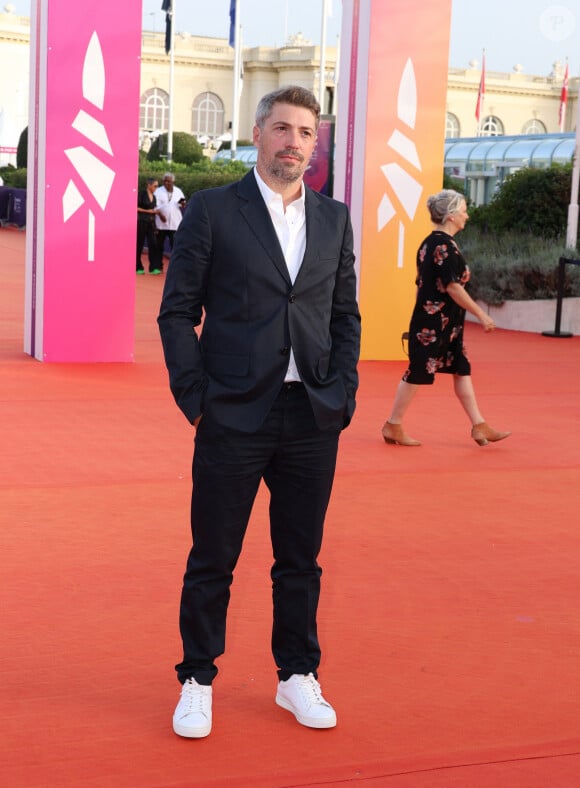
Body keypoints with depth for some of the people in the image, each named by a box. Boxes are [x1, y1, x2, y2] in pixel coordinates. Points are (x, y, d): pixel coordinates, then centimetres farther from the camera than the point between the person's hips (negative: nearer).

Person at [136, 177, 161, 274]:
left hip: (151, 223, 6)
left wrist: (156, 211, 5)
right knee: (139, 244, 2)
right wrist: (147, 211, -13)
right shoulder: (142, 194, -6)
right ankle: (138, 268, 10)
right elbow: (136, 208, -10)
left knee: (153, 244, -5)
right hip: (142, 222, -5)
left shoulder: (153, 196, 14)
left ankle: (154, 267, -6)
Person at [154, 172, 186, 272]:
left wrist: (182, 204, -9)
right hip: (161, 223, 0)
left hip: (175, 224, 0)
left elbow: (182, 206, 15)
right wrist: (160, 214, -23)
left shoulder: (178, 191, 10)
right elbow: (156, 205, -6)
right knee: (160, 246, 7)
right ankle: (159, 267, 17)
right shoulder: (159, 191, 3)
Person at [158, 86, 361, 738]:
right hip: (235, 415, -3)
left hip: (313, 417, 3)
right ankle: (197, 682, 20)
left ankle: (298, 678, 26)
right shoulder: (212, 211, -1)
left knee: (301, 558, 12)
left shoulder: (334, 218, 11)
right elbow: (177, 311, -1)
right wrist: (194, 398, -7)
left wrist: (342, 396, 3)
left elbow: (345, 314, 14)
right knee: (212, 558, 5)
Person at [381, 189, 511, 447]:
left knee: (462, 370, 11)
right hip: (435, 322, -10)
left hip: (446, 324, 10)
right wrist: (481, 315, -16)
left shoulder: (430, 243, 12)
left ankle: (479, 426, 14)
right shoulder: (445, 245, -18)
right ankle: (393, 426, 9)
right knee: (419, 372, -1)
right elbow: (453, 287, -21)